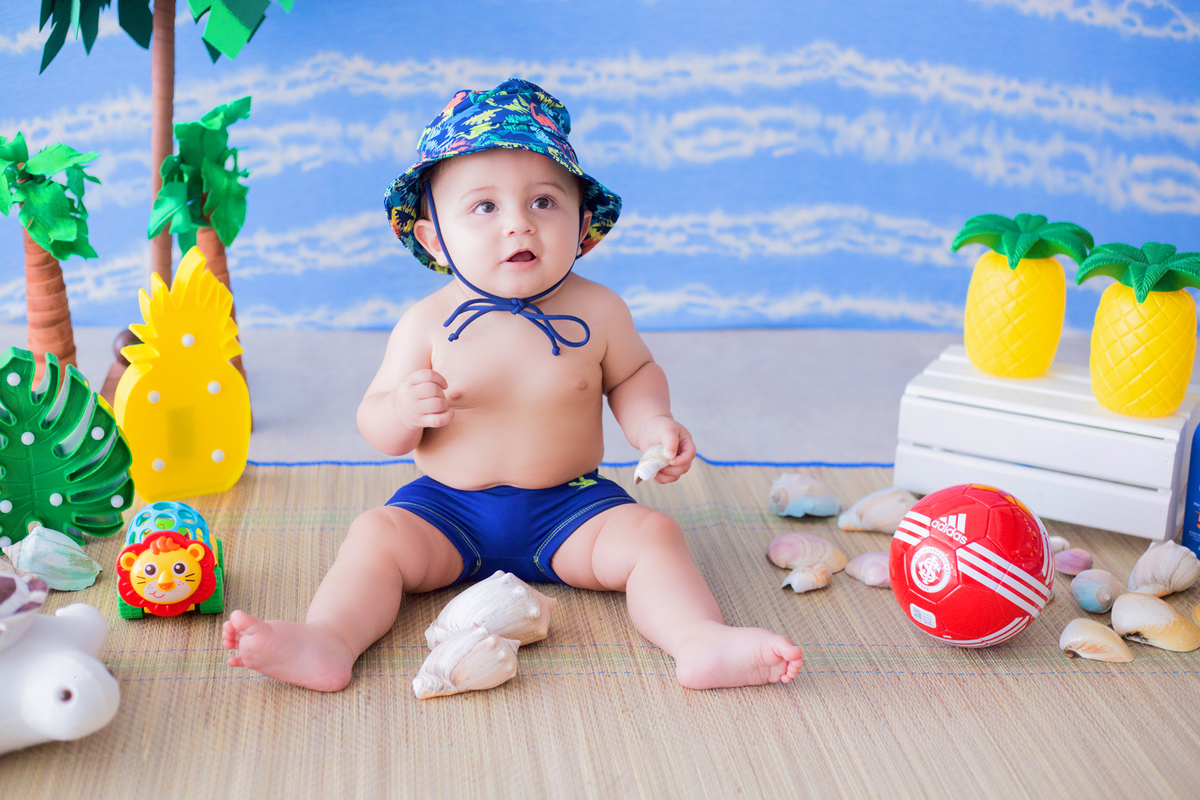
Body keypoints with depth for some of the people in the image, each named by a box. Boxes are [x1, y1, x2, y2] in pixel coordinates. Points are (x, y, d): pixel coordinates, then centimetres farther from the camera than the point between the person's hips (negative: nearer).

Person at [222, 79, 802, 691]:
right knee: (377, 537, -21)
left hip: (570, 508, 0)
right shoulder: (427, 324, -9)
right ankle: (329, 640, -35)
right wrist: (405, 412, -27)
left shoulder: (597, 311, -6)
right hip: (447, 509, 0)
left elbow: (631, 375, 14)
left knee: (651, 535, -21)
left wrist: (653, 424, -7)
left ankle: (701, 642, -35)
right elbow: (375, 423, -3)